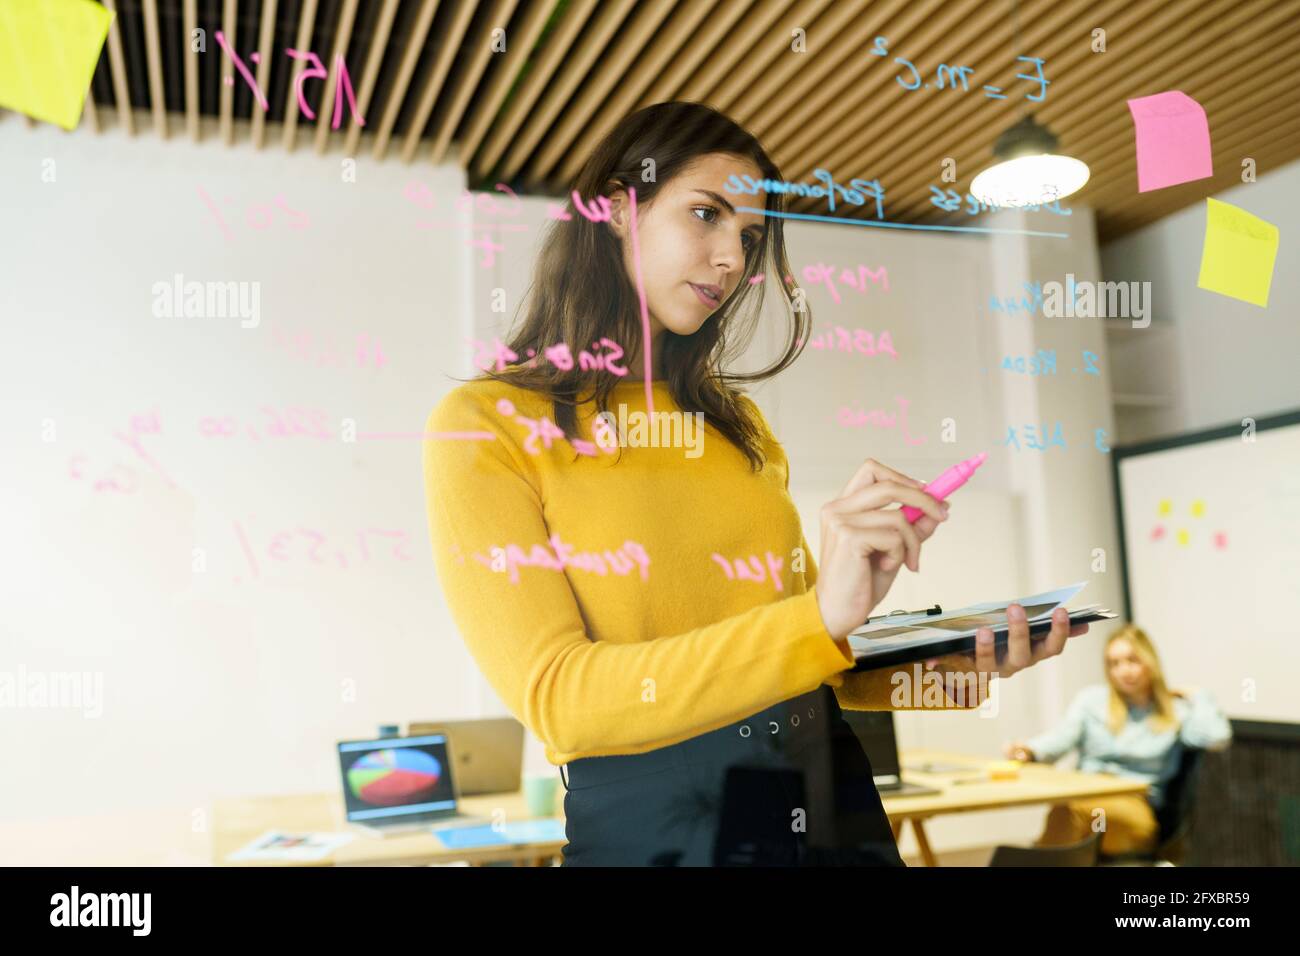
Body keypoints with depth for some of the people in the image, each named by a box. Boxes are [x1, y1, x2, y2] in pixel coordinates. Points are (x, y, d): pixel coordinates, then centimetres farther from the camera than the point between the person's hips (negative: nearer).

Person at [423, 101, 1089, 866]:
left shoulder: (738, 422, 8)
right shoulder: (483, 425, -8)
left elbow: (791, 653, 12)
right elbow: (556, 696, -18)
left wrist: (945, 662, -6)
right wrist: (819, 615, -27)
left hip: (834, 802, 6)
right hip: (650, 822, -5)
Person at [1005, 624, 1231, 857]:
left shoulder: (1175, 709, 13)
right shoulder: (1092, 698, 17)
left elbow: (1217, 738, -4)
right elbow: (1059, 739, 5)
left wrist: (1197, 695, 11)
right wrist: (1030, 750, -16)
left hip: (1136, 809, -2)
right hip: (1086, 796, 2)